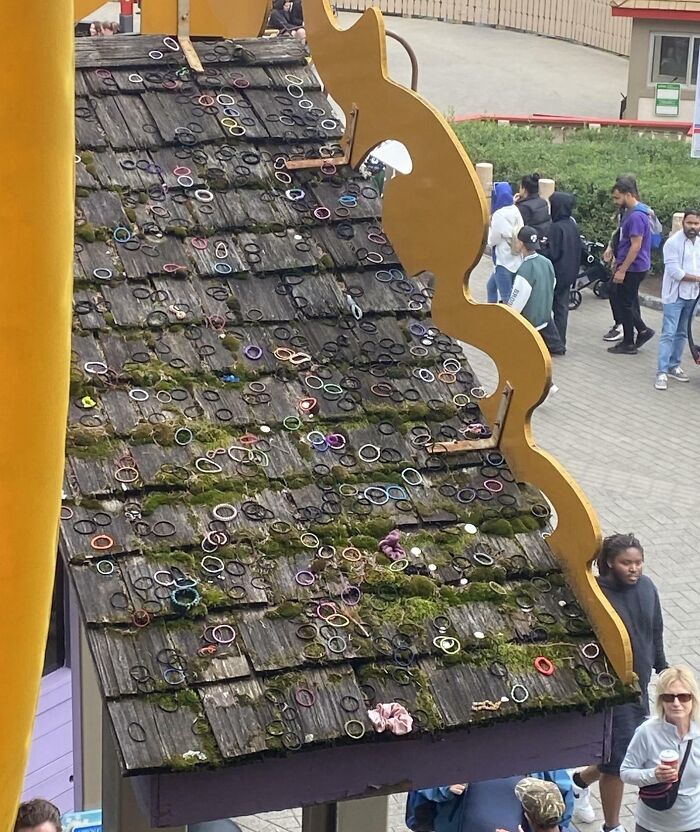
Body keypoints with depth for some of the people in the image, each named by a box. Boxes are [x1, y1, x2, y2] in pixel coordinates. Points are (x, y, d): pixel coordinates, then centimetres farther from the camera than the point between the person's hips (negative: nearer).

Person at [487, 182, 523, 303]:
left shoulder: (499, 214, -17)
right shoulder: (515, 211, 6)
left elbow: (493, 240, -10)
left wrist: (489, 225, 4)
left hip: (504, 262, -9)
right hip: (516, 260, 9)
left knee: (507, 298, -5)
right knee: (491, 286, 25)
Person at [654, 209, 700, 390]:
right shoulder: (673, 243, -14)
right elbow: (674, 271, -18)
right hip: (675, 295, -6)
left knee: (682, 333, 14)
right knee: (668, 334, -8)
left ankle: (674, 366, 24)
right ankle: (662, 372, -8)